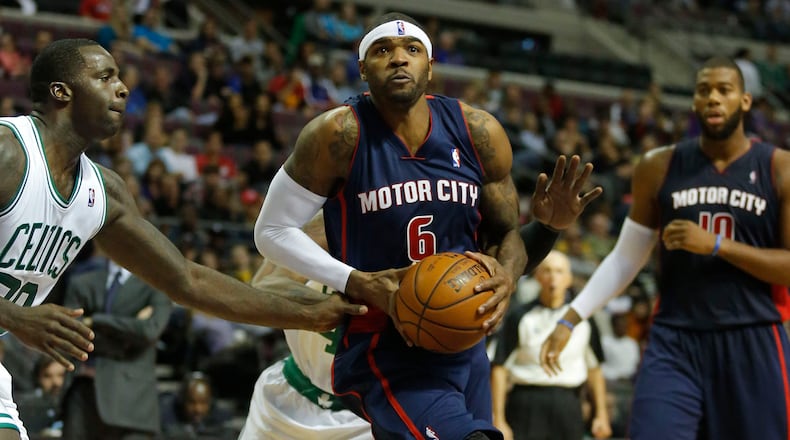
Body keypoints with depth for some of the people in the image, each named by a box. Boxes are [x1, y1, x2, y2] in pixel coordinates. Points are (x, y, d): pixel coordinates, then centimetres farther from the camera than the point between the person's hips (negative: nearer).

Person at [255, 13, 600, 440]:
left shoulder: (478, 134, -2)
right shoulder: (340, 135, -13)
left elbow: (507, 231, 10)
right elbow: (273, 231, -6)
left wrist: (506, 273, -14)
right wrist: (359, 284, -19)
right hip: (382, 354, -6)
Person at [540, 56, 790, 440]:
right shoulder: (660, 169, 5)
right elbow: (625, 258, 12)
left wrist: (717, 245, -17)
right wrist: (570, 320, 6)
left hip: (752, 347, -1)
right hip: (674, 343, 1)